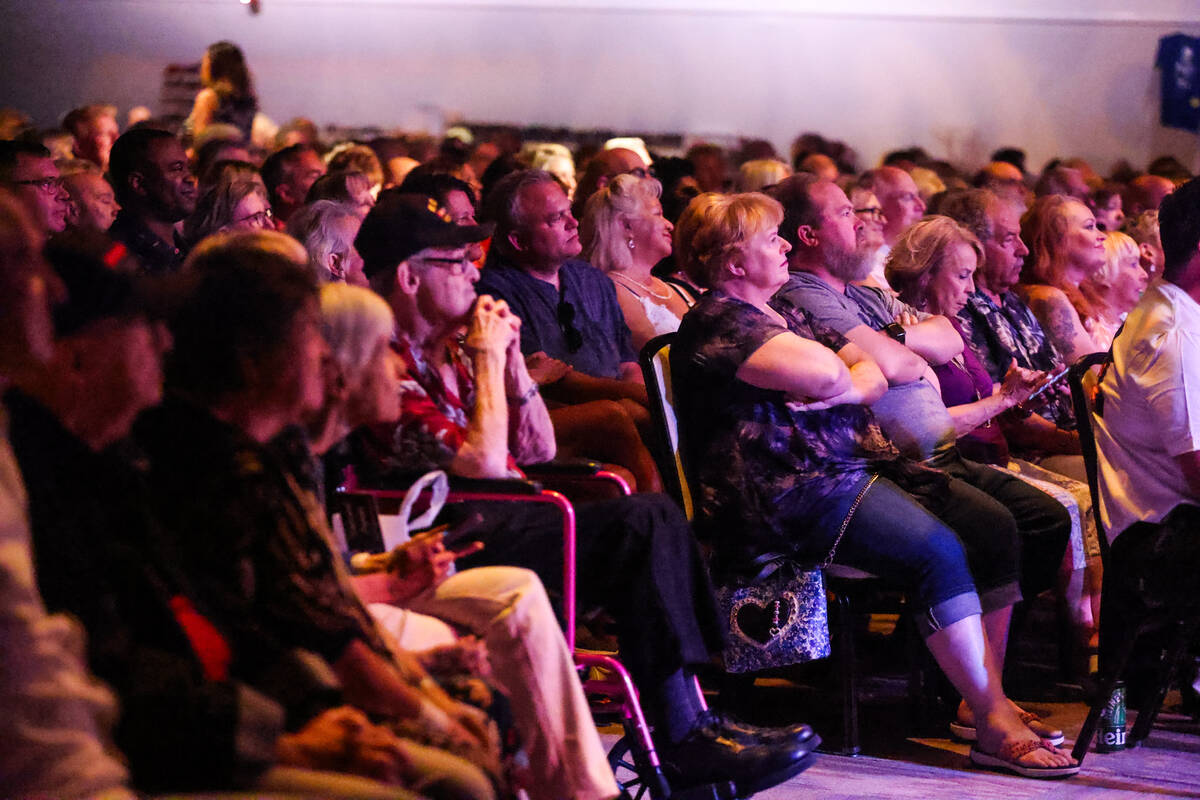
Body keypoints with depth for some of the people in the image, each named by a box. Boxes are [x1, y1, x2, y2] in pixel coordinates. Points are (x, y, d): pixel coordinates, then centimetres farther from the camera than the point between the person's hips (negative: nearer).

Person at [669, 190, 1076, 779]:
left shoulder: (782, 315, 24)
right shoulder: (716, 322, -7)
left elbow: (878, 372, 17)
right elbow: (824, 374, -20)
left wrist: (843, 390, -5)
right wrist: (839, 377, 4)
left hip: (852, 467, 10)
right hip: (788, 493, -10)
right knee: (936, 551, -26)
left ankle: (990, 696, -10)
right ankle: (994, 726, -22)